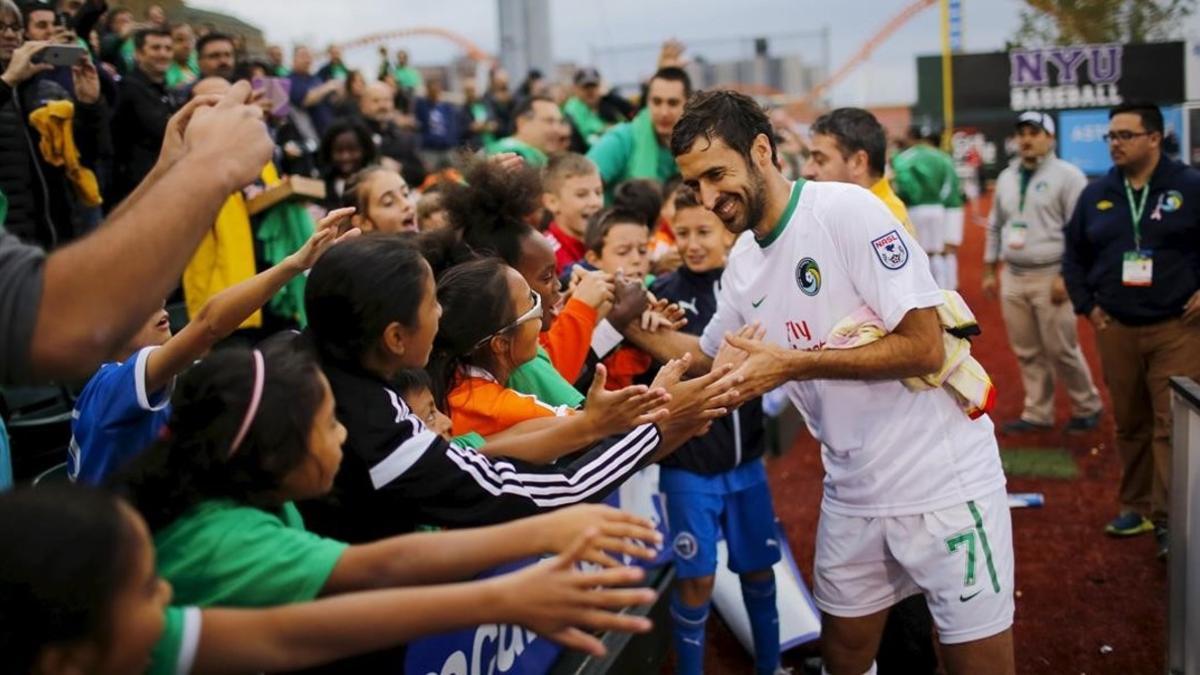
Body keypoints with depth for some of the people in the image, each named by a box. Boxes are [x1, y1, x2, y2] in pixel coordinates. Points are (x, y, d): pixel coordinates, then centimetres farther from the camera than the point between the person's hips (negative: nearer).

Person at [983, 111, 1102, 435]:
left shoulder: (1067, 176, -7)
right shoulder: (1006, 177, 13)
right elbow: (995, 227, 19)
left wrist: (1066, 276, -17)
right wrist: (989, 271, 16)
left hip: (1050, 277, -6)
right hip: (1012, 277, 6)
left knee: (1061, 349, -2)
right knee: (1027, 352, 9)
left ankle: (1087, 407, 17)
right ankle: (1037, 414, 20)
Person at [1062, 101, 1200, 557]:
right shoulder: (1096, 195, 8)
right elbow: (1074, 254, 18)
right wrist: (1086, 305, 10)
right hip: (1116, 330, 4)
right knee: (1129, 424, 12)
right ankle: (1136, 507, 24)